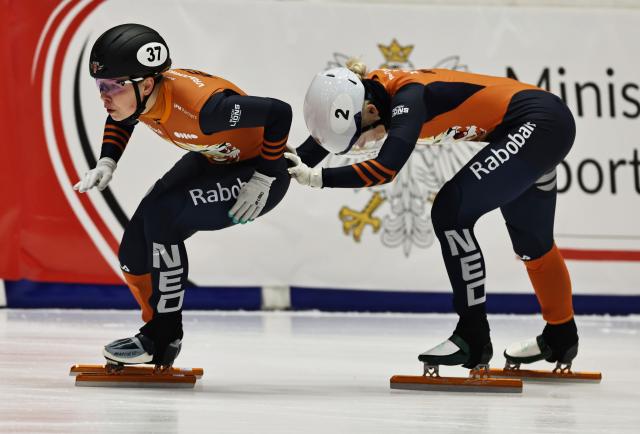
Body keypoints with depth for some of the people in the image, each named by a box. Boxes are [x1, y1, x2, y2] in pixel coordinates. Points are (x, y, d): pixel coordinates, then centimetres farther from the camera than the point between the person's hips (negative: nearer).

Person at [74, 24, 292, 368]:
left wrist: (264, 177, -25)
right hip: (211, 161, 8)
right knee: (134, 253, -1)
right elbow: (119, 120, 10)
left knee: (161, 214, -26)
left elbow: (279, 113, -33)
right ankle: (157, 327, 24)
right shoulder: (138, 95, -17)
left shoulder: (200, 106, -40)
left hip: (259, 170, -8)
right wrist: (106, 163, -5)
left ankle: (163, 339, -14)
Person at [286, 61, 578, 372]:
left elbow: (385, 168, -38)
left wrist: (317, 178, -35)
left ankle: (473, 338, -10)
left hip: (540, 123, -10)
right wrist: (286, 166, -11)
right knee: (530, 240, 24)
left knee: (451, 210, -16)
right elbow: (325, 131, 4)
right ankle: (560, 336, 44)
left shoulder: (408, 96, -27)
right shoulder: (368, 93, -3)